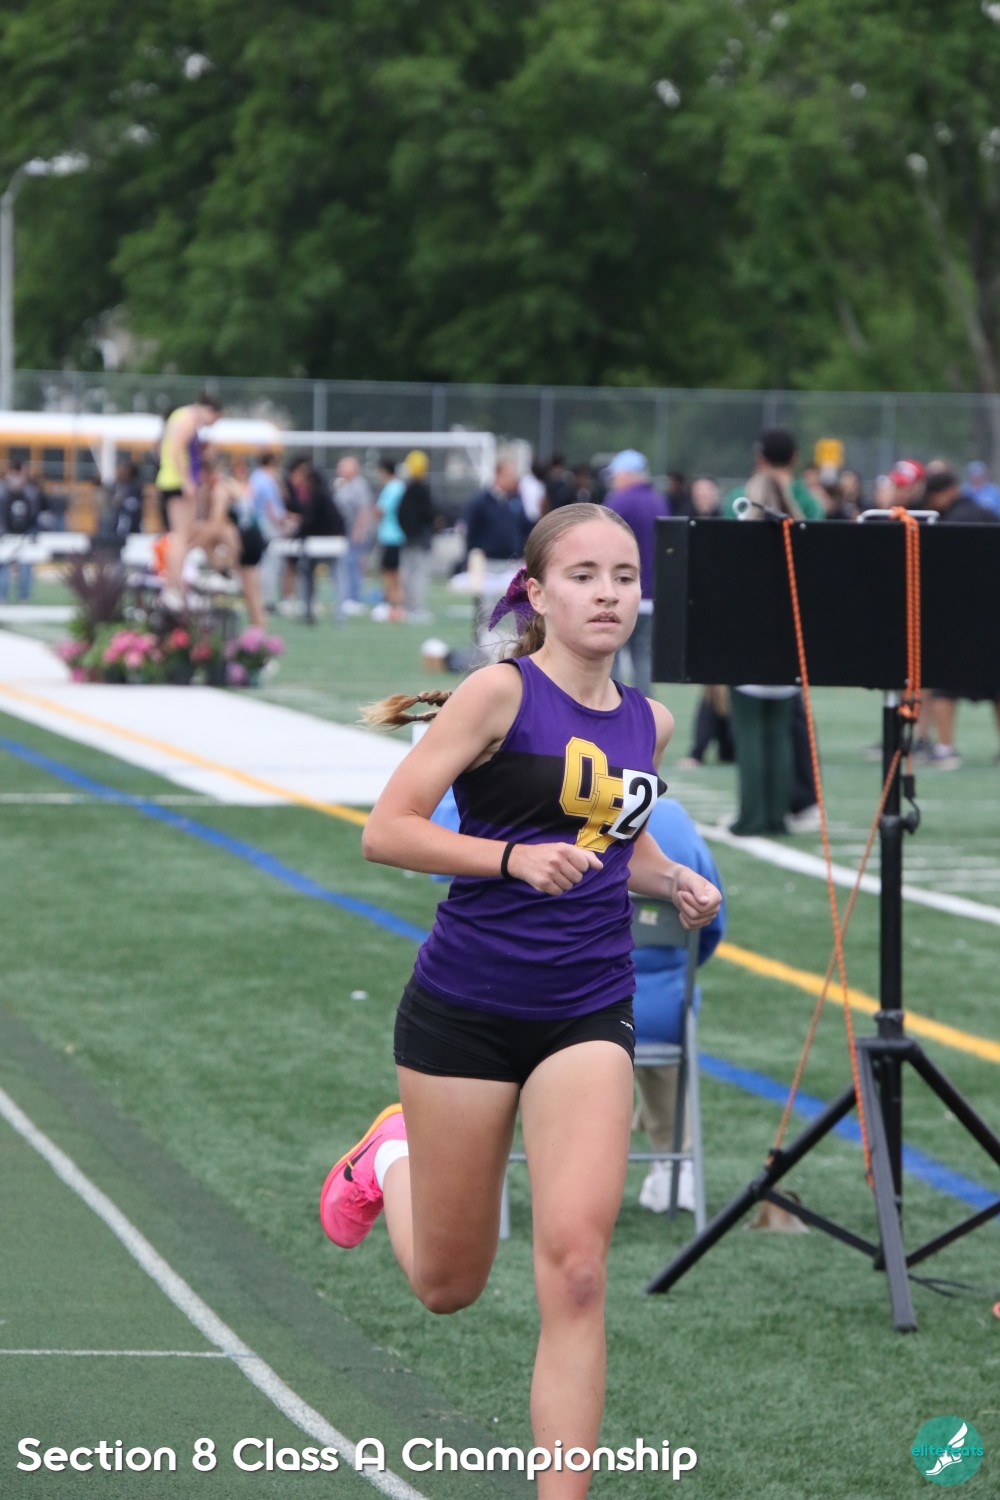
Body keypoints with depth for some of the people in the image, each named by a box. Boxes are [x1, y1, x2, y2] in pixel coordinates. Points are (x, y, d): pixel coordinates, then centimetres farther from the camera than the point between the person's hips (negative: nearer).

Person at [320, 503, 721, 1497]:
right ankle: (393, 1155, 45)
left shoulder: (647, 723, 7)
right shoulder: (504, 693, -10)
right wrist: (514, 858, -27)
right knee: (446, 1287, 11)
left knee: (575, 1267, -16)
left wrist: (672, 882, 6)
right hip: (465, 1011, -3)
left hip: (587, 1016, 3)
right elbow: (385, 830, -15)